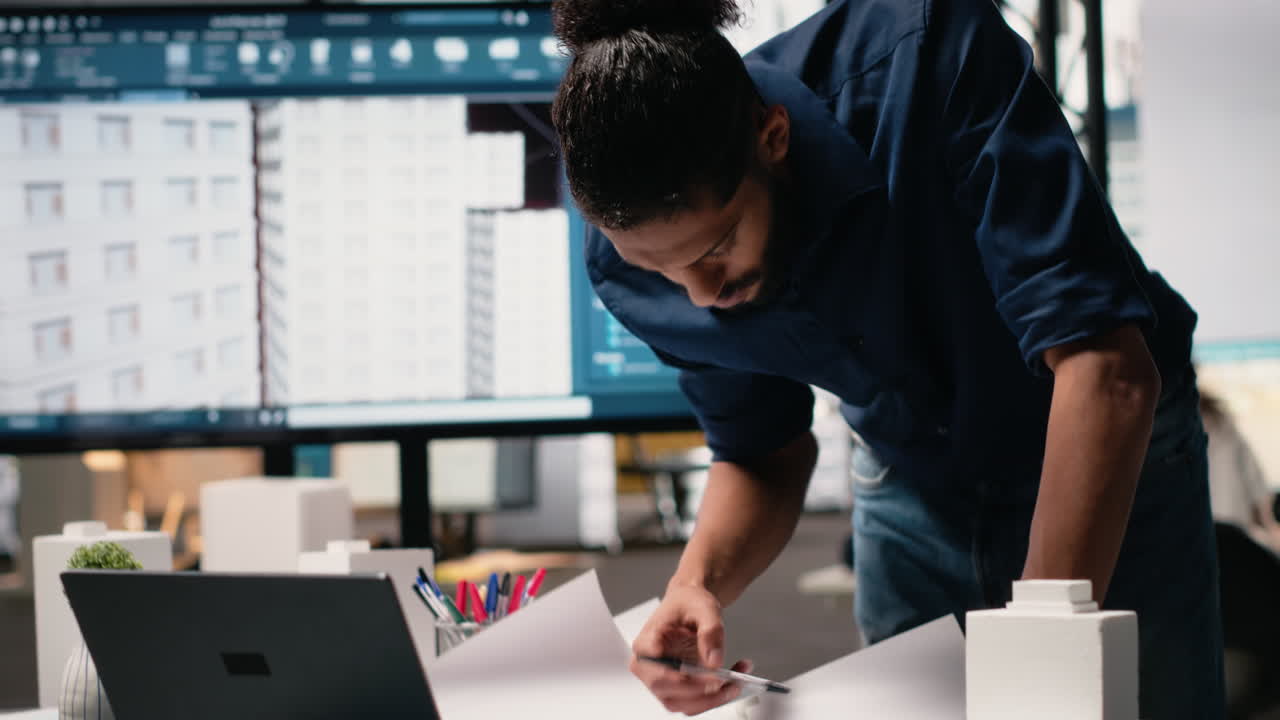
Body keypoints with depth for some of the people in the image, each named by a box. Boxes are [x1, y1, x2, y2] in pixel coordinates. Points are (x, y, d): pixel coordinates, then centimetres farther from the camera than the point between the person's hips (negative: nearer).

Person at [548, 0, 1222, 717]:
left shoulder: (929, 63, -36)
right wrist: (699, 579, -27)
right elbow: (765, 456, -5)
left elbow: (1109, 372, -40)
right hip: (913, 490, 3)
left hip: (1118, 464, -3)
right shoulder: (632, 256, -20)